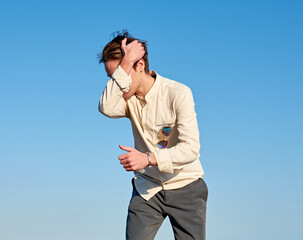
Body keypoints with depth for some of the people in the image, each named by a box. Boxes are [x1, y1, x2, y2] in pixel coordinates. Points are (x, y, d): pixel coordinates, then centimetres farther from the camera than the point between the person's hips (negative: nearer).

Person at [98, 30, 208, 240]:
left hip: (185, 186, -3)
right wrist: (124, 65, -26)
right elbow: (107, 109, -28)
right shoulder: (128, 97, -3)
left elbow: (191, 148, -22)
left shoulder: (178, 93, -15)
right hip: (147, 187, 3)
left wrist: (149, 158, -34)